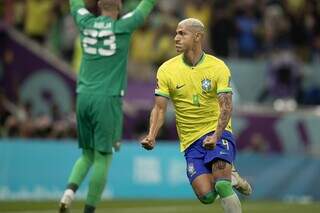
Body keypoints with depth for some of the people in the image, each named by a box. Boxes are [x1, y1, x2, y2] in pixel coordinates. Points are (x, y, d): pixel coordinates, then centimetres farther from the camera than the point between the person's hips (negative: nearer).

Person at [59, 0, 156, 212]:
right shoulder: (123, 26, -4)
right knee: (103, 158, 0)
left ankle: (70, 190, -9)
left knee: (87, 154, 16)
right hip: (107, 99, -5)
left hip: (83, 97, 5)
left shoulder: (86, 23, 6)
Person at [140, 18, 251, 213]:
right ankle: (229, 178, 19)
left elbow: (226, 106, -13)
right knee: (206, 195, -13)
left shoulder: (218, 67, -6)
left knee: (221, 185, -27)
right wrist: (151, 136, -19)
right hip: (191, 141, 3)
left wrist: (216, 136, -29)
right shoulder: (166, 70, 0)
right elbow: (160, 108, -1)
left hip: (218, 133, -2)